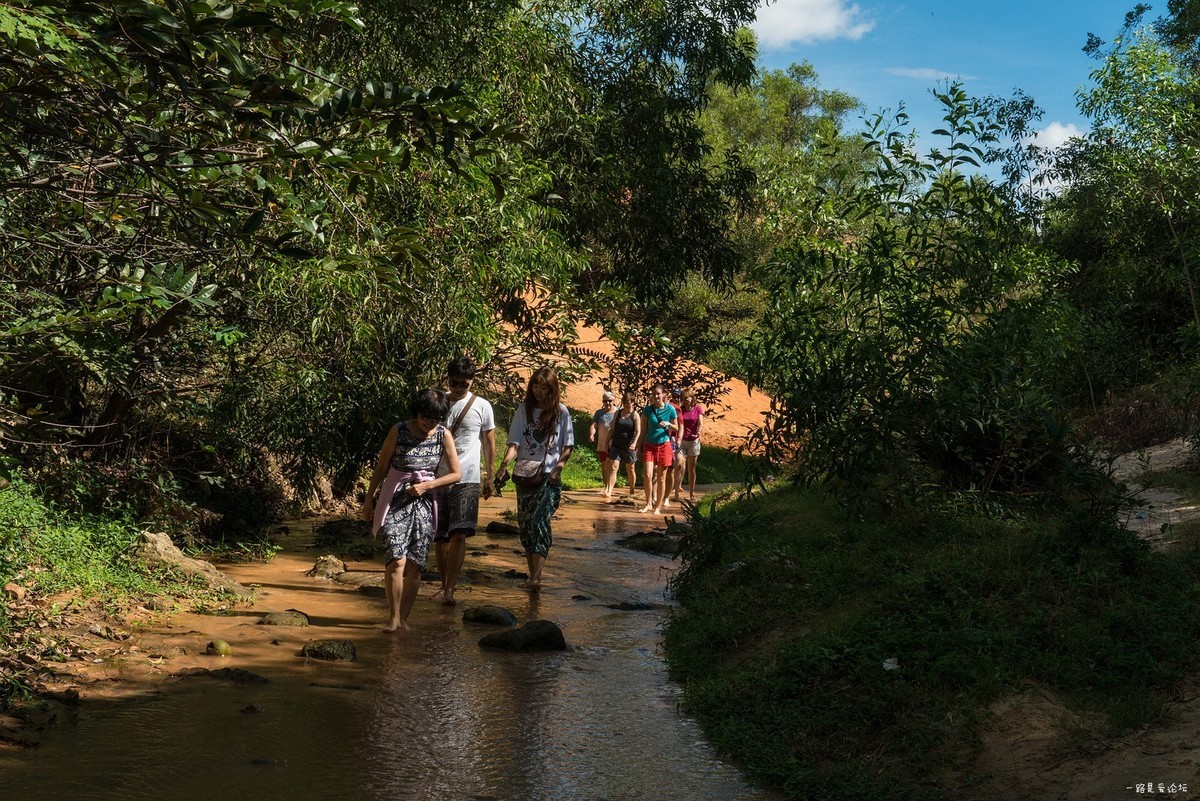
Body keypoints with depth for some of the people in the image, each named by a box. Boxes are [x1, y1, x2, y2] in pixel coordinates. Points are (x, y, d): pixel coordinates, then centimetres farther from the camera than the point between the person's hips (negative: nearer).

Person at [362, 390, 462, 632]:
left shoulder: (443, 435, -2)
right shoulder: (399, 431, -7)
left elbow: (456, 473, 2)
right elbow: (381, 467, 2)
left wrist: (426, 485, -10)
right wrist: (369, 500, 4)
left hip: (423, 502, 3)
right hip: (395, 500, -2)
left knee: (414, 564, 2)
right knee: (397, 560, -15)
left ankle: (404, 618, 13)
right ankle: (394, 617, -3)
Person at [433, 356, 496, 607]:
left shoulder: (482, 407, 3)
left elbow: (489, 443, 10)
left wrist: (489, 477, 8)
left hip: (467, 480, -2)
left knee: (459, 535, -13)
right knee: (440, 537, 6)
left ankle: (450, 589, -13)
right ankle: (445, 583, 21)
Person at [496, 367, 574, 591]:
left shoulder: (561, 412, 3)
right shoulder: (524, 410, 5)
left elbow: (568, 446, 6)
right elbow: (514, 442, -1)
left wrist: (558, 467, -9)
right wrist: (504, 464, -19)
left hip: (549, 477, -3)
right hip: (524, 474, 3)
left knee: (539, 521, -17)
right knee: (525, 524, 5)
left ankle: (536, 578, -25)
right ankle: (532, 574, 16)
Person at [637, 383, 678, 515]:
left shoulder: (670, 409, -2)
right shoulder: (648, 410, 1)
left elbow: (676, 428, 8)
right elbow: (643, 430, 6)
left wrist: (668, 424, -13)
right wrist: (640, 448, 5)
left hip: (664, 445, -1)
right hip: (649, 445, 1)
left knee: (661, 478, 3)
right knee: (647, 475, -11)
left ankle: (658, 506, 14)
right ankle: (649, 503, 6)